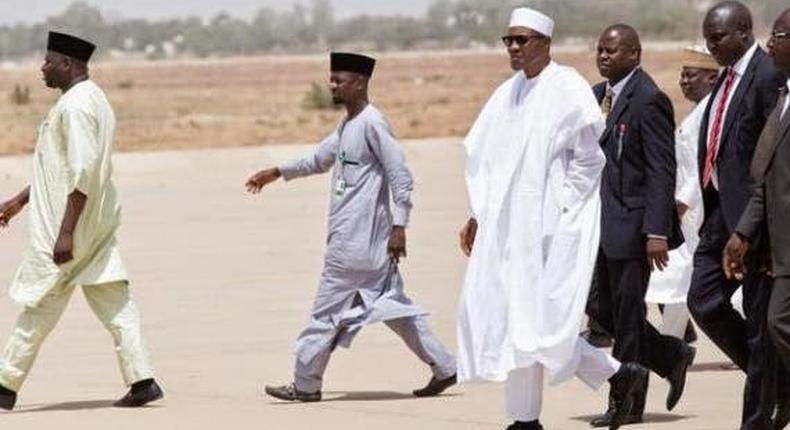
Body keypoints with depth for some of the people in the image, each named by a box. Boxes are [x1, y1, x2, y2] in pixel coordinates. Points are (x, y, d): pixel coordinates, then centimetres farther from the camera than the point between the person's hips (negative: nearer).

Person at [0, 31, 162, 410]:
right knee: (113, 301, 5)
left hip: (71, 222, -10)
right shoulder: (93, 101, 15)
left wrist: (65, 232, -26)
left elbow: (83, 172, -25)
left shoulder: (75, 106, -18)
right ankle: (141, 381, -2)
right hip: (98, 223, 10)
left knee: (39, 302, 0)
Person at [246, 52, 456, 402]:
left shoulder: (372, 123, -13)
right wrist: (276, 173, 30)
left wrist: (399, 226, -19)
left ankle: (306, 384, 3)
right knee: (391, 306, 11)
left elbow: (401, 176, -16)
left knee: (327, 310, -4)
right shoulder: (347, 126, 16)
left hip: (357, 239, -10)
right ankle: (444, 367, 12)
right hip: (348, 235, 10)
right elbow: (320, 159, 32)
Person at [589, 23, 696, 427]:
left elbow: (662, 171, -16)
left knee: (626, 317, 0)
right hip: (599, 224, 8)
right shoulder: (597, 95, 13)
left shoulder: (649, 101, -13)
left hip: (631, 225, -8)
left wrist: (657, 232, -22)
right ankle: (672, 356, 28)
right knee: (605, 315, 10)